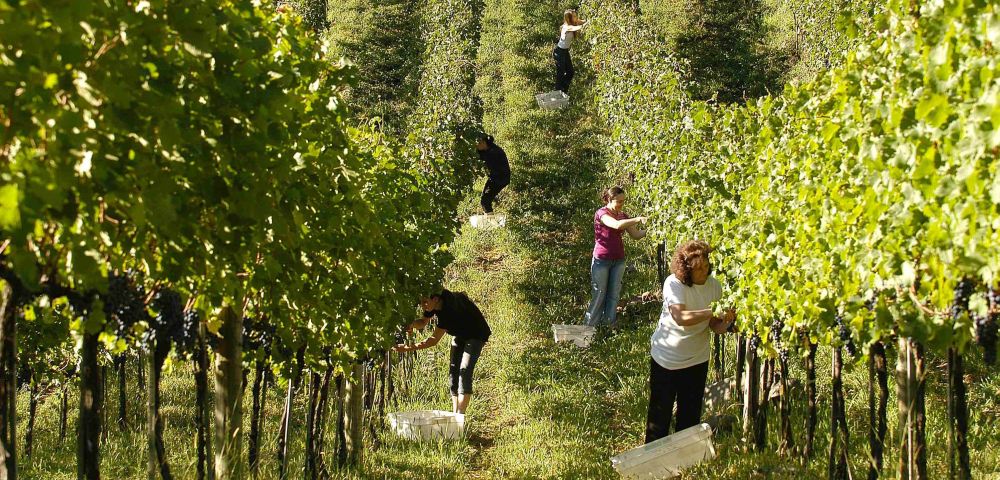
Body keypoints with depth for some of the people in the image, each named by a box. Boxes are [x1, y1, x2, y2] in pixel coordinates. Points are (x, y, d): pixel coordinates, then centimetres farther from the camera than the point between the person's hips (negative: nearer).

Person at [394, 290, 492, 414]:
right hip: (460, 333, 9)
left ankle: (460, 415, -25)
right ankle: (455, 413, 3)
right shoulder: (434, 304, -15)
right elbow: (423, 322, 1)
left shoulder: (448, 309, -38)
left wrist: (408, 348, -39)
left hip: (476, 335, -9)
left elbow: (434, 340, -36)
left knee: (464, 371, -20)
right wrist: (412, 324, -24)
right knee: (453, 371, 2)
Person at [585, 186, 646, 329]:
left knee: (614, 294, 7)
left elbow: (635, 234, 8)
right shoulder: (601, 213, -14)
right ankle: (588, 327, 7)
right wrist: (638, 219, -34)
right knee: (599, 295, -2)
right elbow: (617, 225, -32)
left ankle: (610, 326, 13)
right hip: (602, 260, -6)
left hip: (619, 260, 6)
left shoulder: (623, 215, 7)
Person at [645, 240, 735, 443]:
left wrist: (725, 323, -24)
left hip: (697, 359, 4)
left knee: (690, 415, 13)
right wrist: (713, 311, -41)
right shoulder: (674, 284, -21)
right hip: (666, 357, -4)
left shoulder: (714, 286, -6)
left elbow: (714, 325, -2)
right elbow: (681, 317, -35)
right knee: (660, 413, 4)